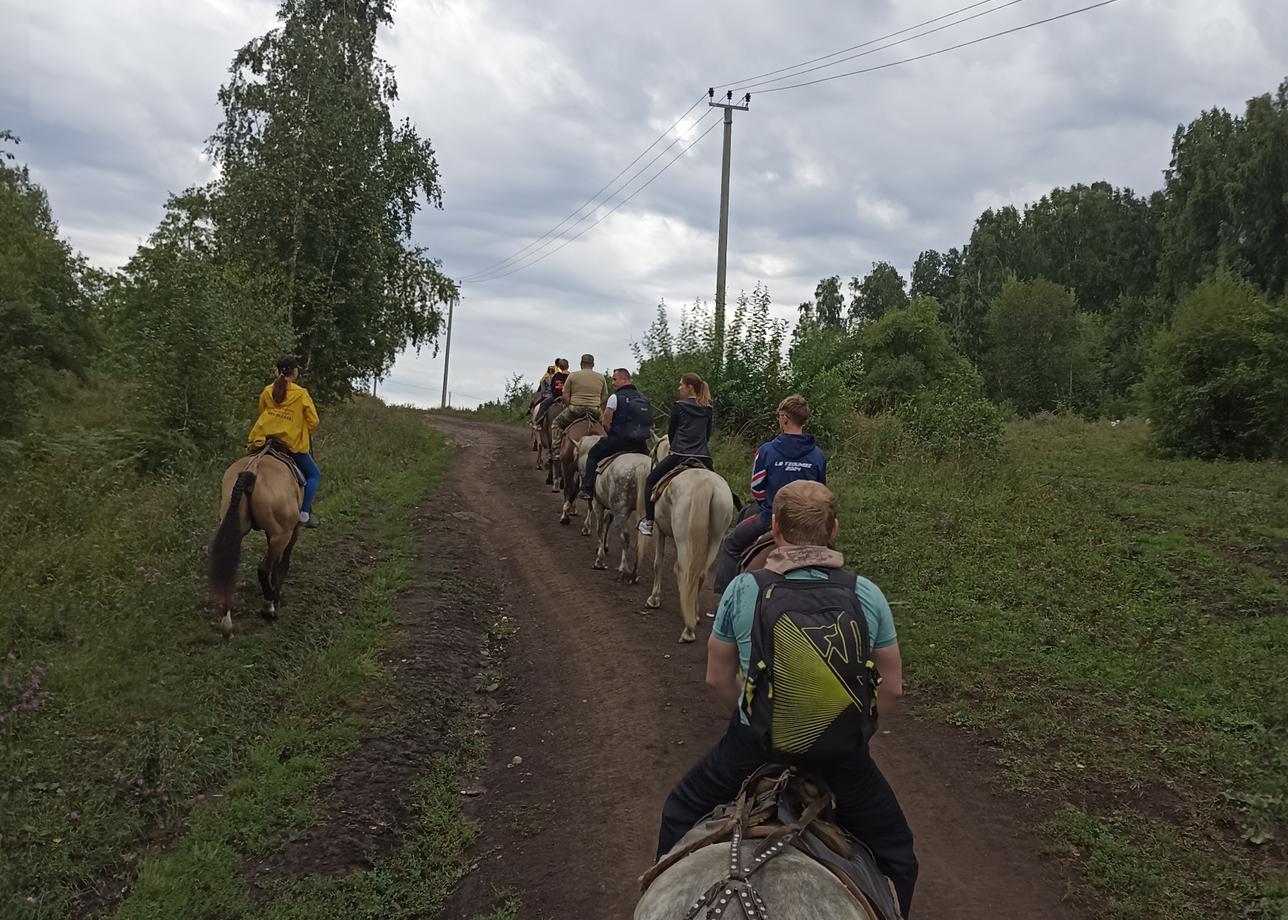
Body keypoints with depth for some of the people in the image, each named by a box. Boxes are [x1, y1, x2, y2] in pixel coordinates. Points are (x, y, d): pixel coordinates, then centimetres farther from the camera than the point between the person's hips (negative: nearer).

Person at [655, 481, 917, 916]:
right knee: (896, 853, 26)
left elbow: (718, 678, -1)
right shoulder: (867, 595, -9)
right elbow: (892, 688, 0)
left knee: (680, 817, 28)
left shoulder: (744, 590, -12)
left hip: (753, 748, 0)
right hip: (844, 760, 0)